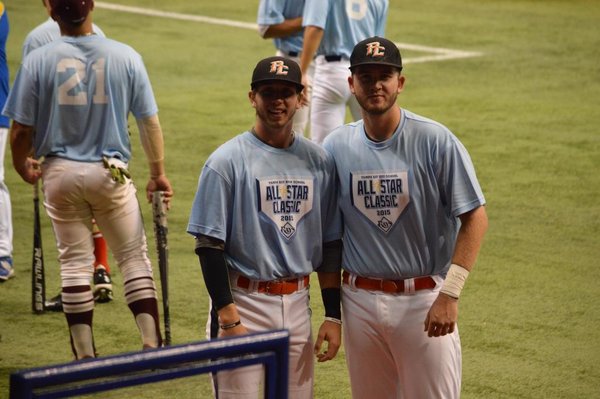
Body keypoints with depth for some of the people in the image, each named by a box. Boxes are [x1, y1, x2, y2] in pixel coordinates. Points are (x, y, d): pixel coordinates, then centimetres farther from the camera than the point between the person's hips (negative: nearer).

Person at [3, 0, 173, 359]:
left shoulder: (38, 60, -8)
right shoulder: (125, 56, -7)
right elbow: (149, 121, -2)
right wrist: (158, 173, 10)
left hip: (60, 172, 1)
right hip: (111, 171, -1)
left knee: (75, 261, 11)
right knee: (134, 257, 10)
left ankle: (85, 356, 13)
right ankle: (152, 344, 6)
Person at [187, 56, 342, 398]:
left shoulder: (318, 161, 6)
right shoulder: (226, 161, -7)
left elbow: (329, 243, 11)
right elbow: (209, 246, -10)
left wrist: (333, 315, 7)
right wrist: (229, 320, -16)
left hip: (297, 305, 5)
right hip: (243, 302, -4)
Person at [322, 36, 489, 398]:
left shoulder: (435, 141, -9)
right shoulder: (336, 146, 2)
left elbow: (475, 217, -10)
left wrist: (450, 294, -17)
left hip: (424, 300, -3)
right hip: (360, 299, 4)